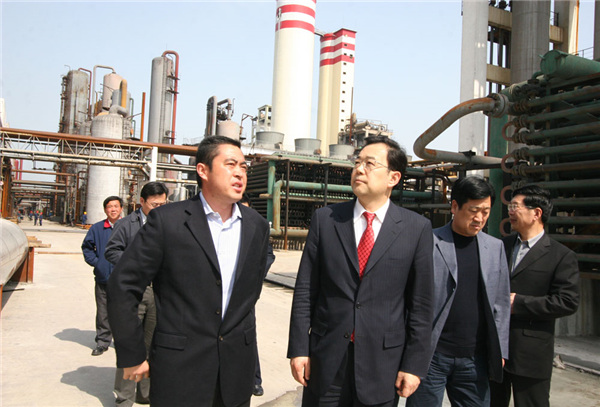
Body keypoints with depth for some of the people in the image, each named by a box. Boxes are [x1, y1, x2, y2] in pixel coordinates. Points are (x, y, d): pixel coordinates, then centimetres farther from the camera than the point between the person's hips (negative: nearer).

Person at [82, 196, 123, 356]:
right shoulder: (97, 228, 6)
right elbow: (87, 247, 16)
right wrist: (95, 261, 4)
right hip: (103, 278, 2)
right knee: (103, 312, 7)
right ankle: (102, 341, 19)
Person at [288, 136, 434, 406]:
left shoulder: (417, 228, -3)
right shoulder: (325, 219, 0)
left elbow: (421, 303, -2)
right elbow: (305, 290, 0)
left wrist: (414, 364, -2)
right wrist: (299, 348, -3)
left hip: (383, 363, -1)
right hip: (325, 360, 1)